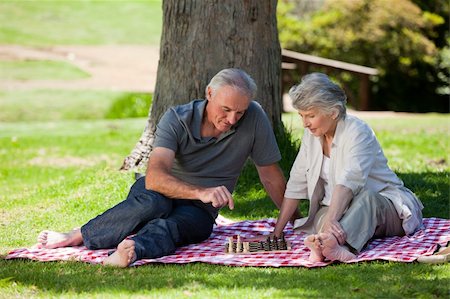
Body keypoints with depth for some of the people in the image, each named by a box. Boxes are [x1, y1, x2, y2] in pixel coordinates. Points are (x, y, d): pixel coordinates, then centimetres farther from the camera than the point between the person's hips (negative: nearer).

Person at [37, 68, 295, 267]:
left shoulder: (254, 118, -13)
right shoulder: (176, 119, -17)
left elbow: (271, 177, -2)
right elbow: (154, 177, -31)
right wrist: (201, 192, -46)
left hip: (199, 211, 1)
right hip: (161, 192, 0)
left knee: (169, 227, -36)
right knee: (153, 203, -38)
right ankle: (77, 237, -28)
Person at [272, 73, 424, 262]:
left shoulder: (357, 131, -17)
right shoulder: (311, 135, 5)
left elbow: (349, 181, -34)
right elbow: (296, 186, 5)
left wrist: (331, 219, -49)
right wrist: (276, 233, -2)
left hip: (383, 206, -6)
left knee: (365, 197, -40)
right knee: (322, 216, -29)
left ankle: (333, 240, -69)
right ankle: (337, 247, -62)